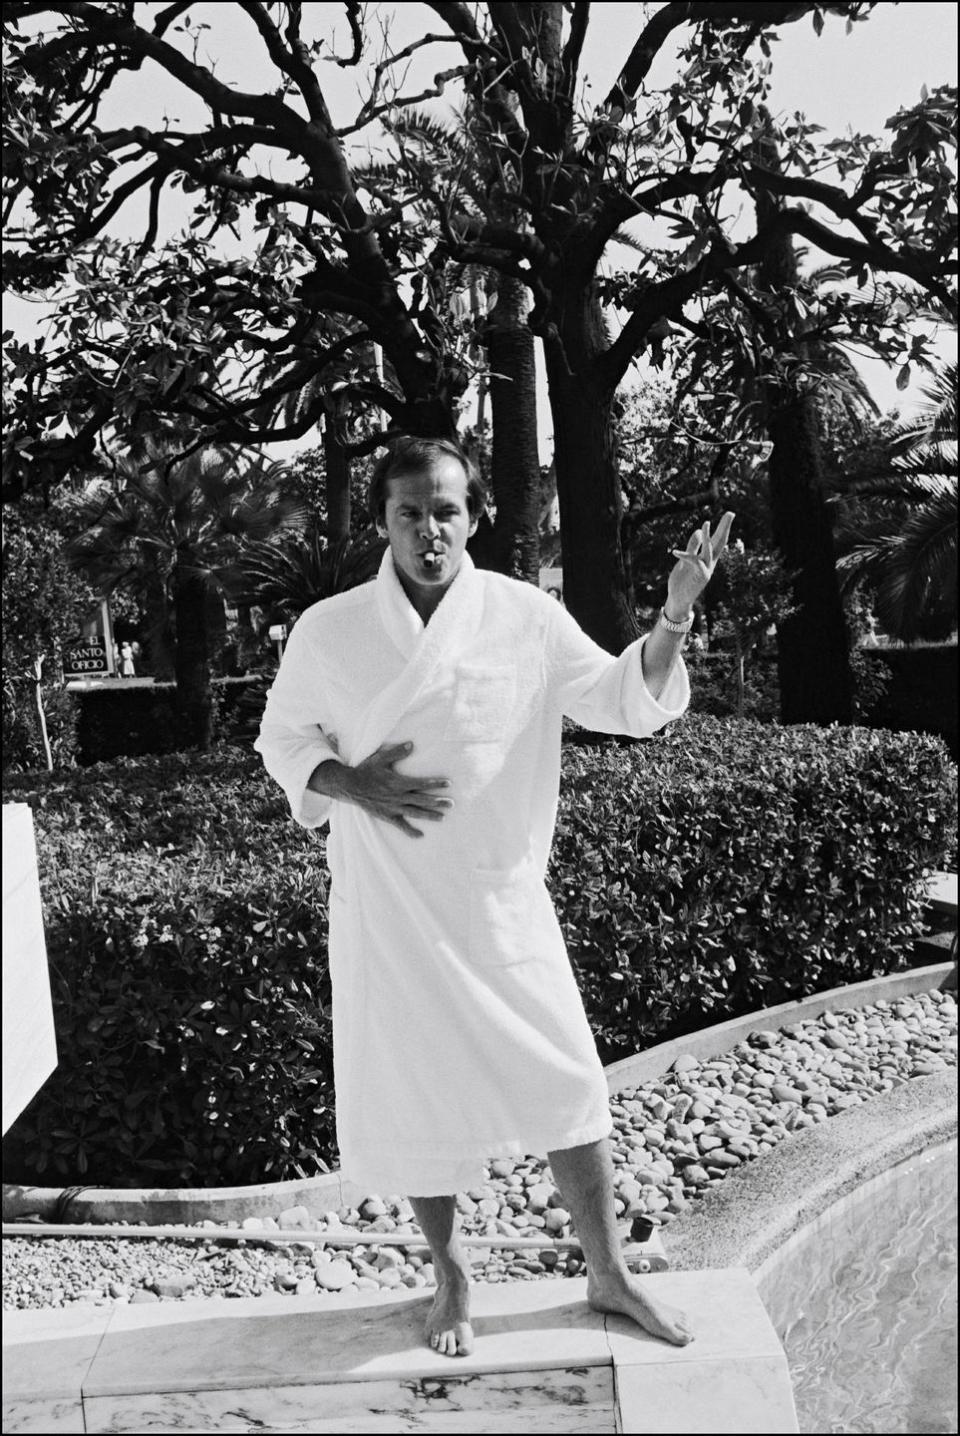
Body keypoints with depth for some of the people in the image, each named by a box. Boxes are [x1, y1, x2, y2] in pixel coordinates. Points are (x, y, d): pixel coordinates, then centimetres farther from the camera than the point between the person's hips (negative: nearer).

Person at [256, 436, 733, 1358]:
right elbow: (282, 739, 5)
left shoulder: (526, 617, -5)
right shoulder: (327, 631, -5)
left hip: (503, 902, 1)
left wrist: (673, 619, -19)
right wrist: (348, 784, -15)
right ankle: (449, 1274, 37)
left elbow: (623, 704, -2)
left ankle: (607, 1273, 31)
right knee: (416, 1096, 11)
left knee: (566, 1085, 8)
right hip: (388, 910, 0)